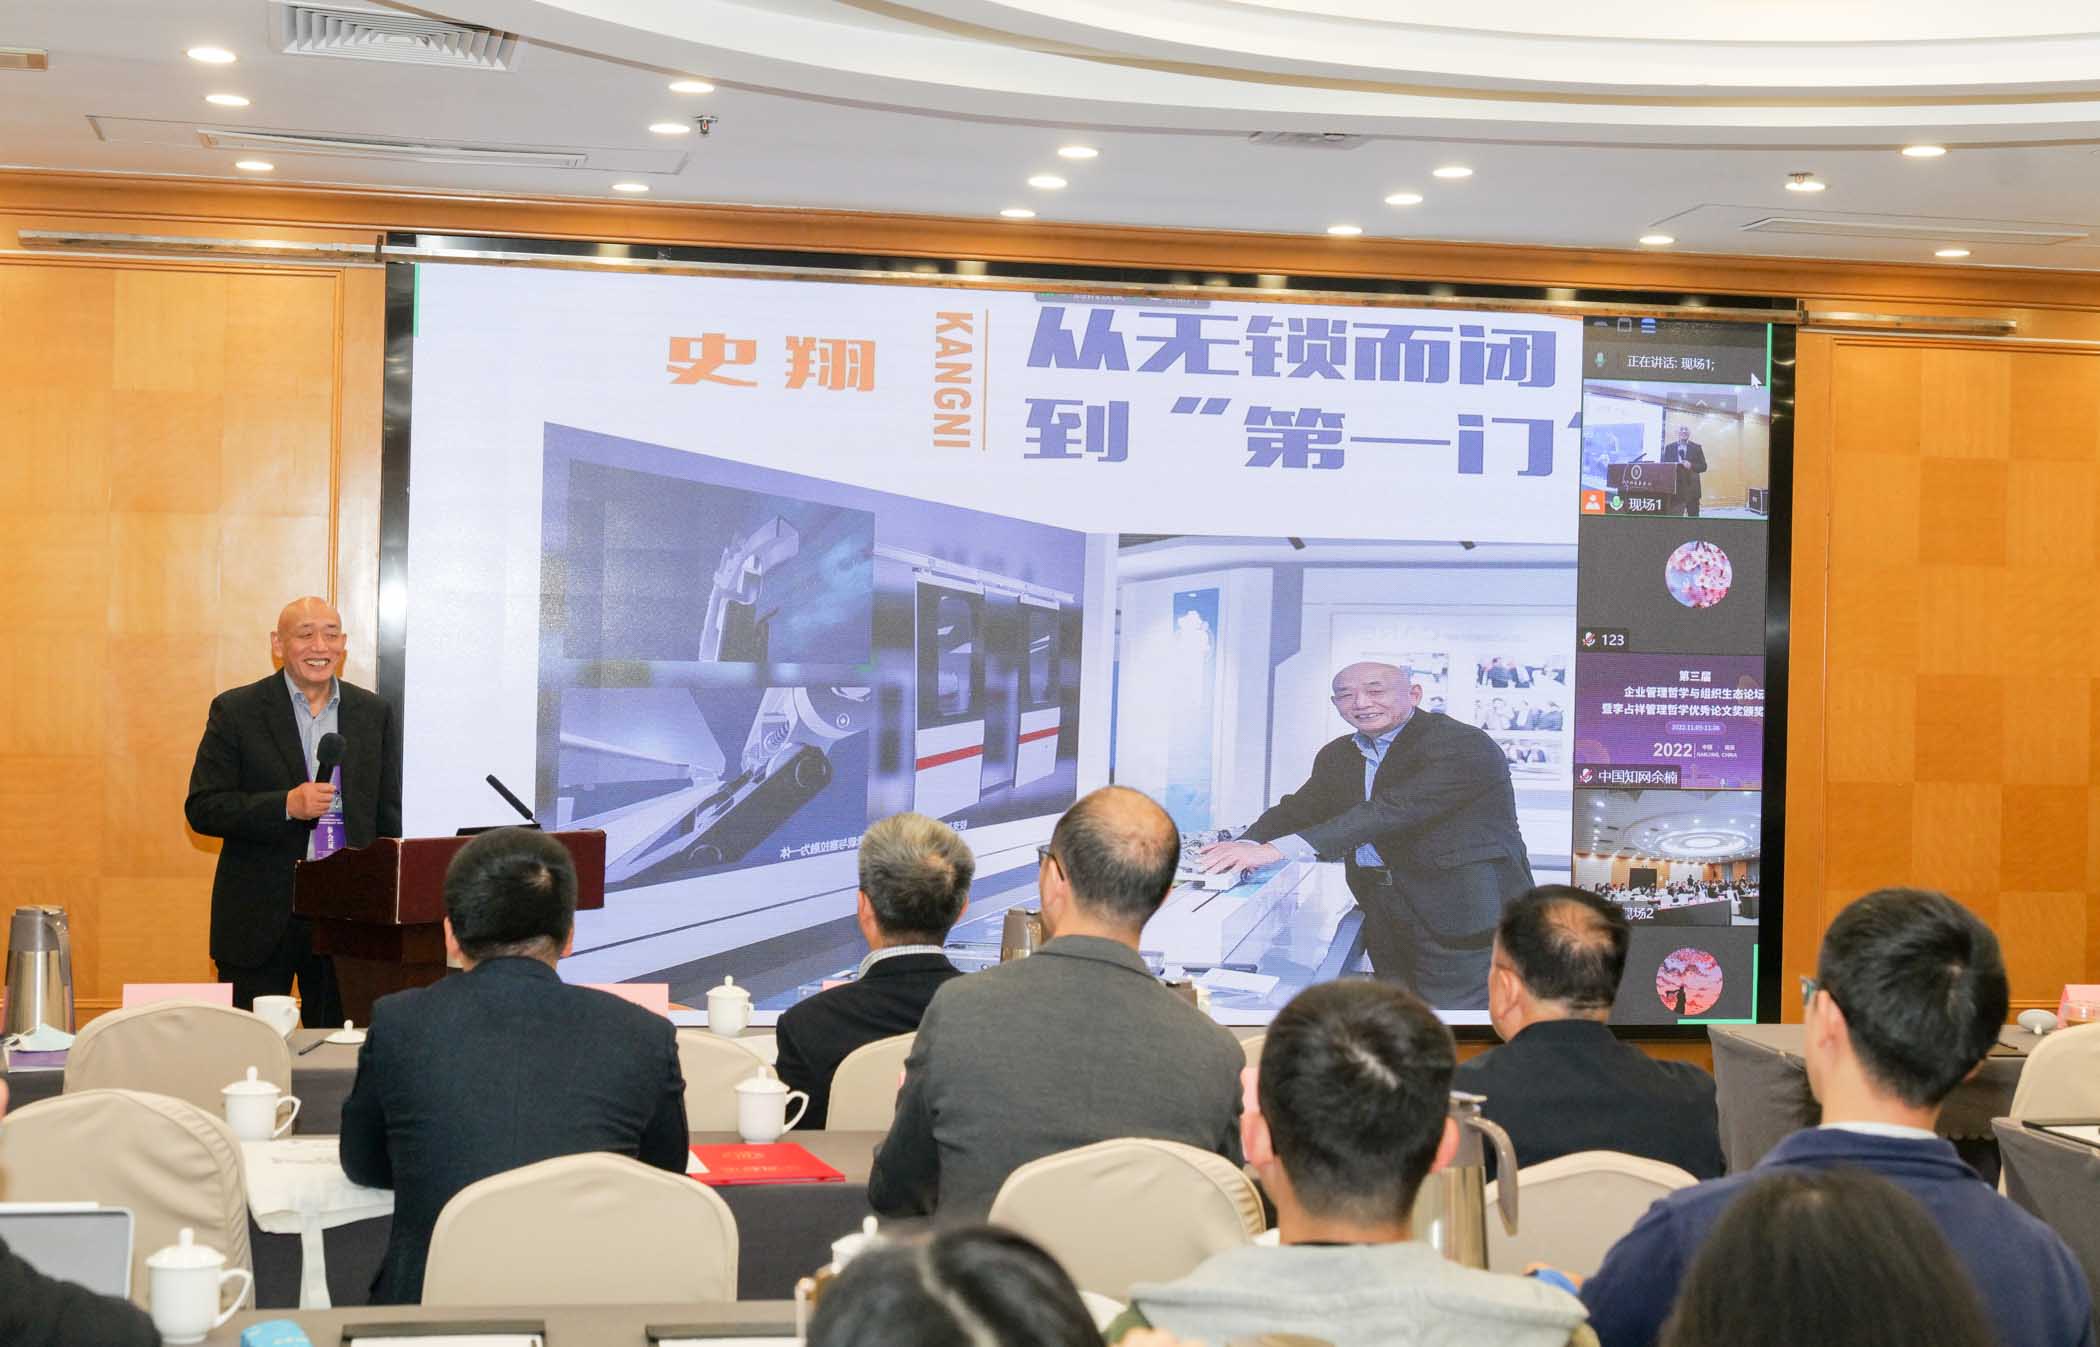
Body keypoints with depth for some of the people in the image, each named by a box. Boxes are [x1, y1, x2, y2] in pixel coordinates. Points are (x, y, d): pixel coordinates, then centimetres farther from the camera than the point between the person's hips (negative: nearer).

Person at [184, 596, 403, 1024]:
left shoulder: (376, 713, 8)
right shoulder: (236, 711, -1)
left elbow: (389, 816, 11)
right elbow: (202, 808, -6)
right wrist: (286, 806, -19)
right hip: (260, 920, -2)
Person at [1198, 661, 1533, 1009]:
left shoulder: (1464, 746, -15)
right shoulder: (1337, 755, 13)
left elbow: (1395, 810, -26)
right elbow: (1300, 809, 9)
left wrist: (1278, 849, -33)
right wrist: (1249, 847, -17)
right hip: (1382, 913, 7)